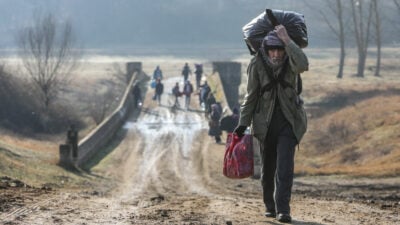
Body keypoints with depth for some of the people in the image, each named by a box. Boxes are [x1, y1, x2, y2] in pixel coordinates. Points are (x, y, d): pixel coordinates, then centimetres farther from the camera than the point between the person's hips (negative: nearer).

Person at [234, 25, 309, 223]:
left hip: (288, 121, -2)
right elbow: (251, 95, 1)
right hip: (265, 121, 2)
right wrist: (243, 123, -2)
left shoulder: (290, 62, -8)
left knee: (285, 166, -13)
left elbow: (303, 64, -33)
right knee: (267, 168, 10)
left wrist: (286, 40, -33)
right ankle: (270, 206, 25)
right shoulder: (257, 64, -6)